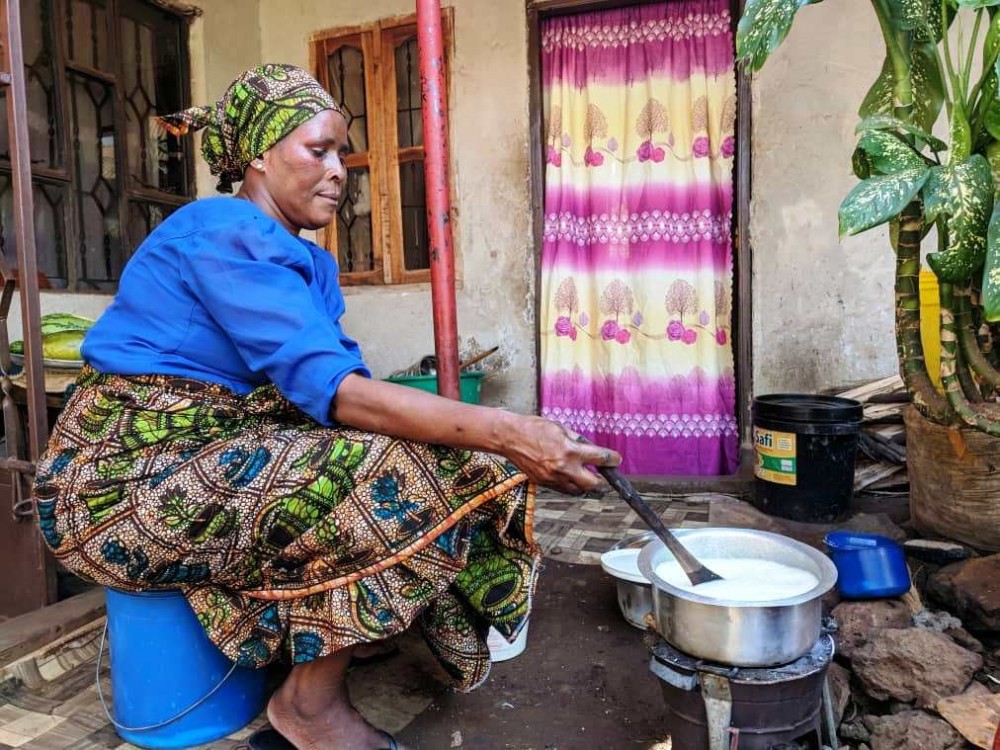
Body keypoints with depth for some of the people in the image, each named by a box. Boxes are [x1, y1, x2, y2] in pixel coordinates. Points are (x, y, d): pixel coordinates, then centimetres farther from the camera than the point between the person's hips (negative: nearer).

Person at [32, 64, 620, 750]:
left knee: (439, 460, 1)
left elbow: (339, 379, 1)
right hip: (127, 481, -9)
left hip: (214, 455, 9)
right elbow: (329, 386, -29)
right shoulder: (225, 234, -17)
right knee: (403, 479, -24)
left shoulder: (306, 259, 11)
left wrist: (497, 434, -12)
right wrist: (508, 433, -35)